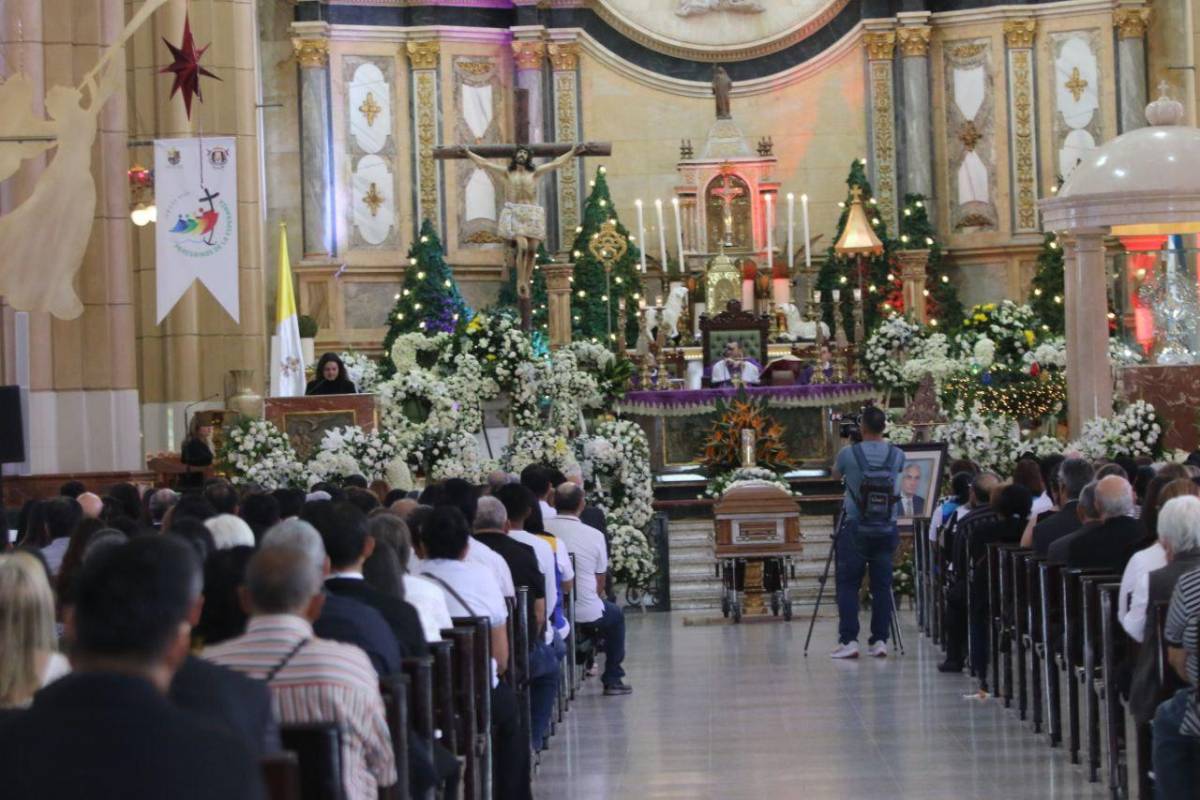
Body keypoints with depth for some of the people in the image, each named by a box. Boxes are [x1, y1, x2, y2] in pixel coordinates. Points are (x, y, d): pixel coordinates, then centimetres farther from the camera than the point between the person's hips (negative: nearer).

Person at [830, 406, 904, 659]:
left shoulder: (849, 453, -8)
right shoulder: (897, 455, 0)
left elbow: (836, 474, 13)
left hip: (855, 528, -3)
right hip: (886, 529, 3)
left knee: (848, 584, 1)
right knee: (882, 586, 7)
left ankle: (849, 640, -6)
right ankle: (880, 640, 5)